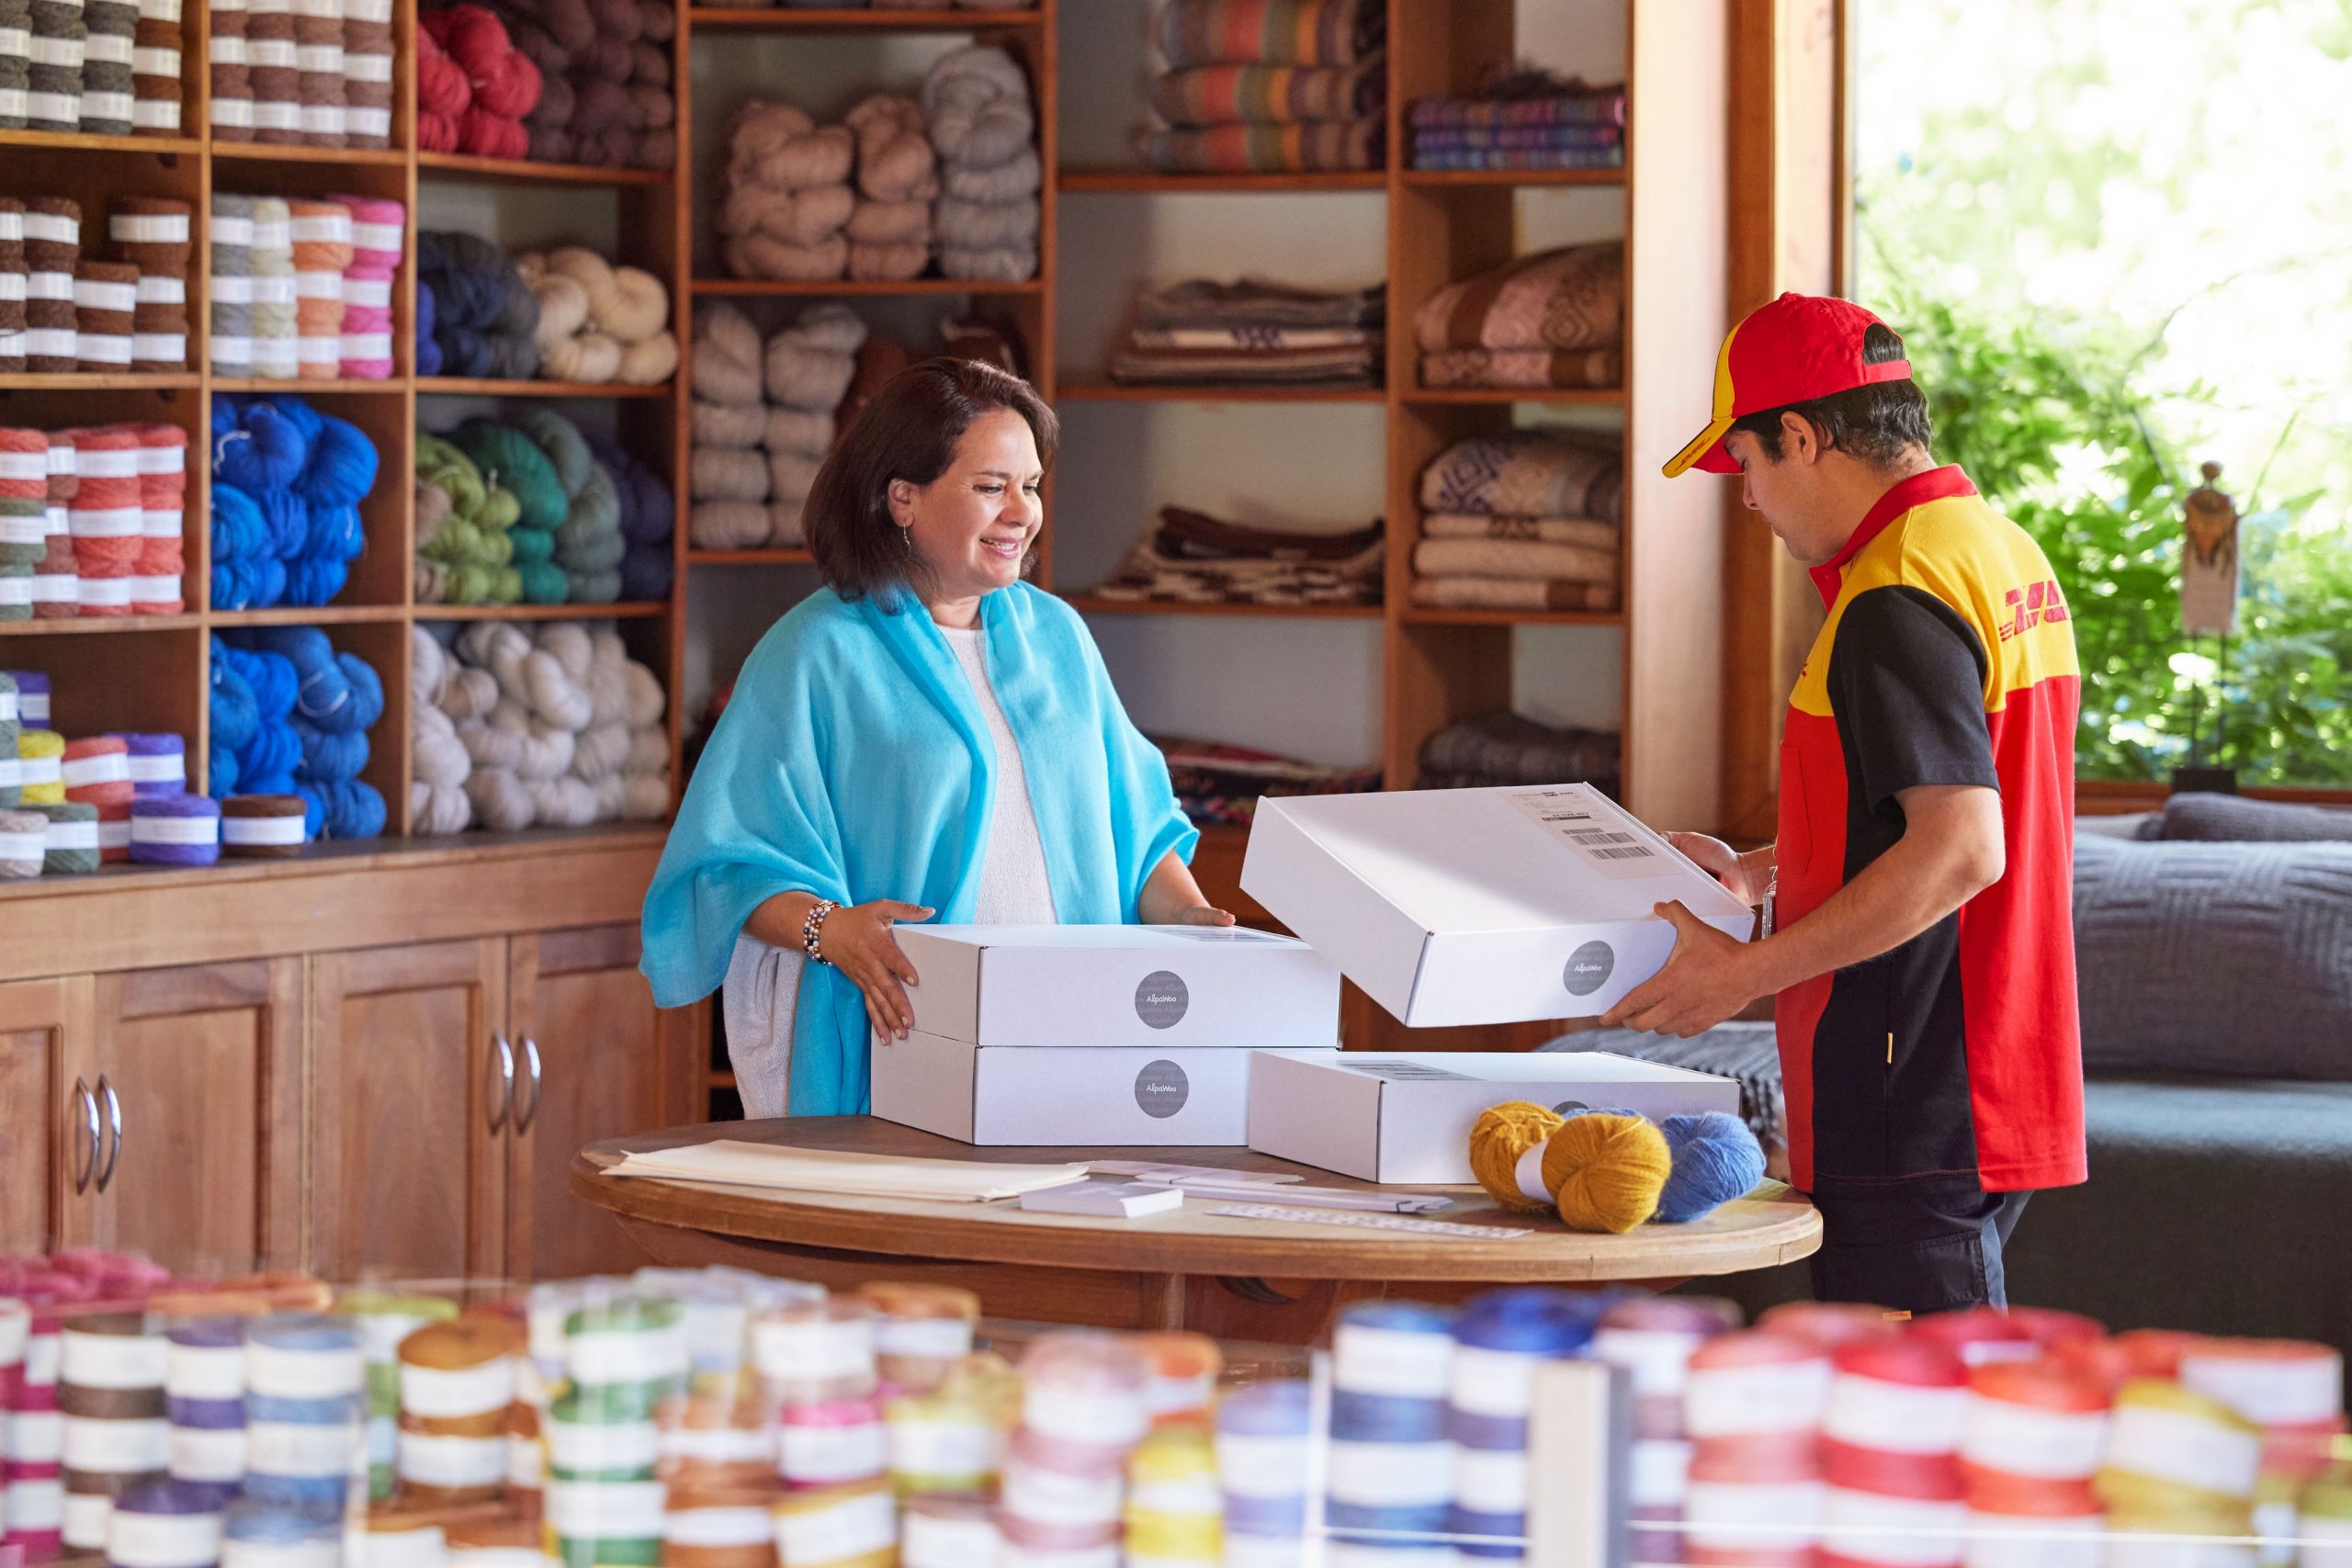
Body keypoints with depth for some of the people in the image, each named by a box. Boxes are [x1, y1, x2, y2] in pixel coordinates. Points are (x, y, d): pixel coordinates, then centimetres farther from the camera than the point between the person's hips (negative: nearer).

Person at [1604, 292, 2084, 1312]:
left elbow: (1962, 850, -25)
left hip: (1916, 1107, -10)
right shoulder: (2005, 551, 15)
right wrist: (1762, 872, 24)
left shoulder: (1897, 598, -17)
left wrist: (1750, 972, -21)